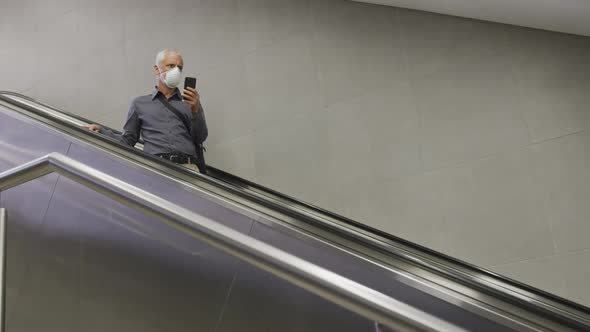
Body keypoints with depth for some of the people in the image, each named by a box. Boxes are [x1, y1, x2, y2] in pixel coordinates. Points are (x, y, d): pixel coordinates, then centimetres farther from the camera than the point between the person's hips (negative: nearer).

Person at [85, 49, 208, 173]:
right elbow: (127, 140, 19)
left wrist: (196, 111, -4)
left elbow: (200, 138, 11)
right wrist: (101, 131, 4)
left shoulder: (190, 102, 21)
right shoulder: (140, 103, 21)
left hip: (187, 168, 1)